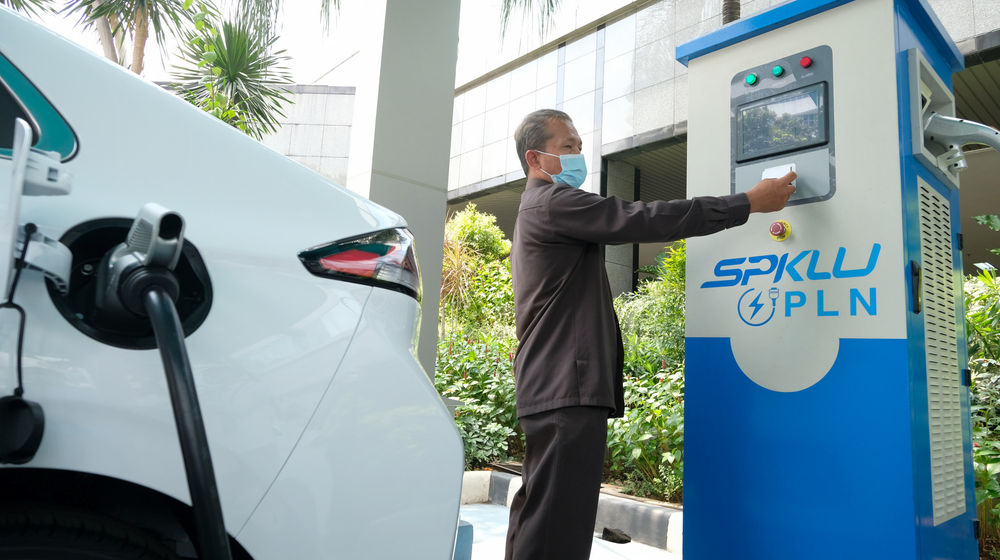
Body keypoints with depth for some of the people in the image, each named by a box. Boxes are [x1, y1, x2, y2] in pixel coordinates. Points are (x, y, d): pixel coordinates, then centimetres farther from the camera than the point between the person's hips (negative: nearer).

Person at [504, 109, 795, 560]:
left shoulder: (541, 211, 27)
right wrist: (750, 202, -10)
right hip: (567, 387, -11)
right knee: (559, 523, -11)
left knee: (538, 512, 14)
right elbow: (642, 219, -16)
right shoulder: (553, 202, -7)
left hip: (551, 386, 11)